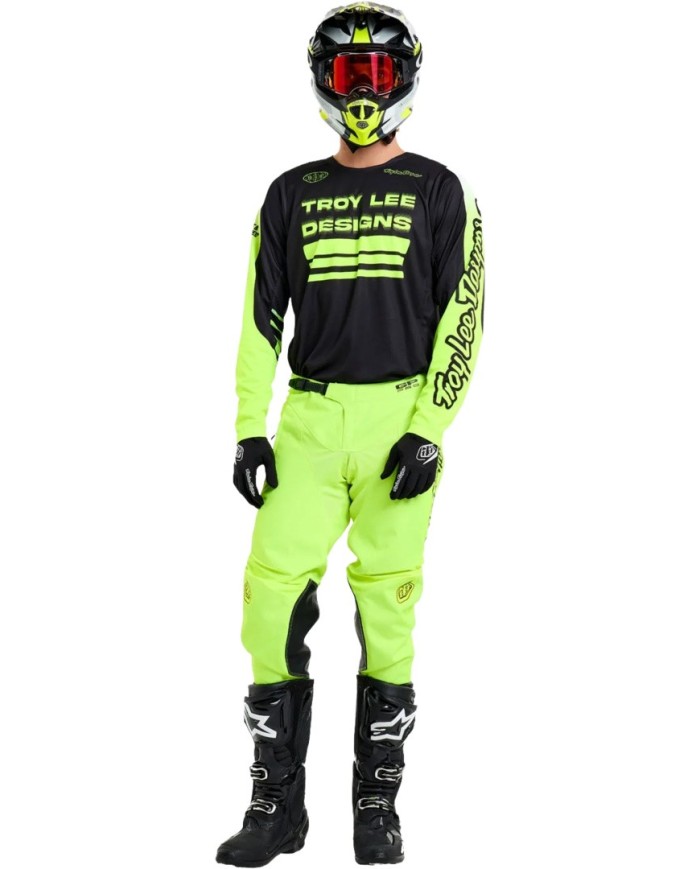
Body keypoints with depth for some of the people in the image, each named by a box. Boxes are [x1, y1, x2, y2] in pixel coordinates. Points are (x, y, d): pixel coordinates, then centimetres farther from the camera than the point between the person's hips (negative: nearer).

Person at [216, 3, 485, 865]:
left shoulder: (439, 194, 3)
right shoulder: (290, 195, 11)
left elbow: (463, 320, -2)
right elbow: (261, 319, 12)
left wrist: (429, 432, -11)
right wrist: (249, 430, 3)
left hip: (399, 421, -2)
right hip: (309, 419, 3)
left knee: (386, 612, 0)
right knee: (273, 603, -4)